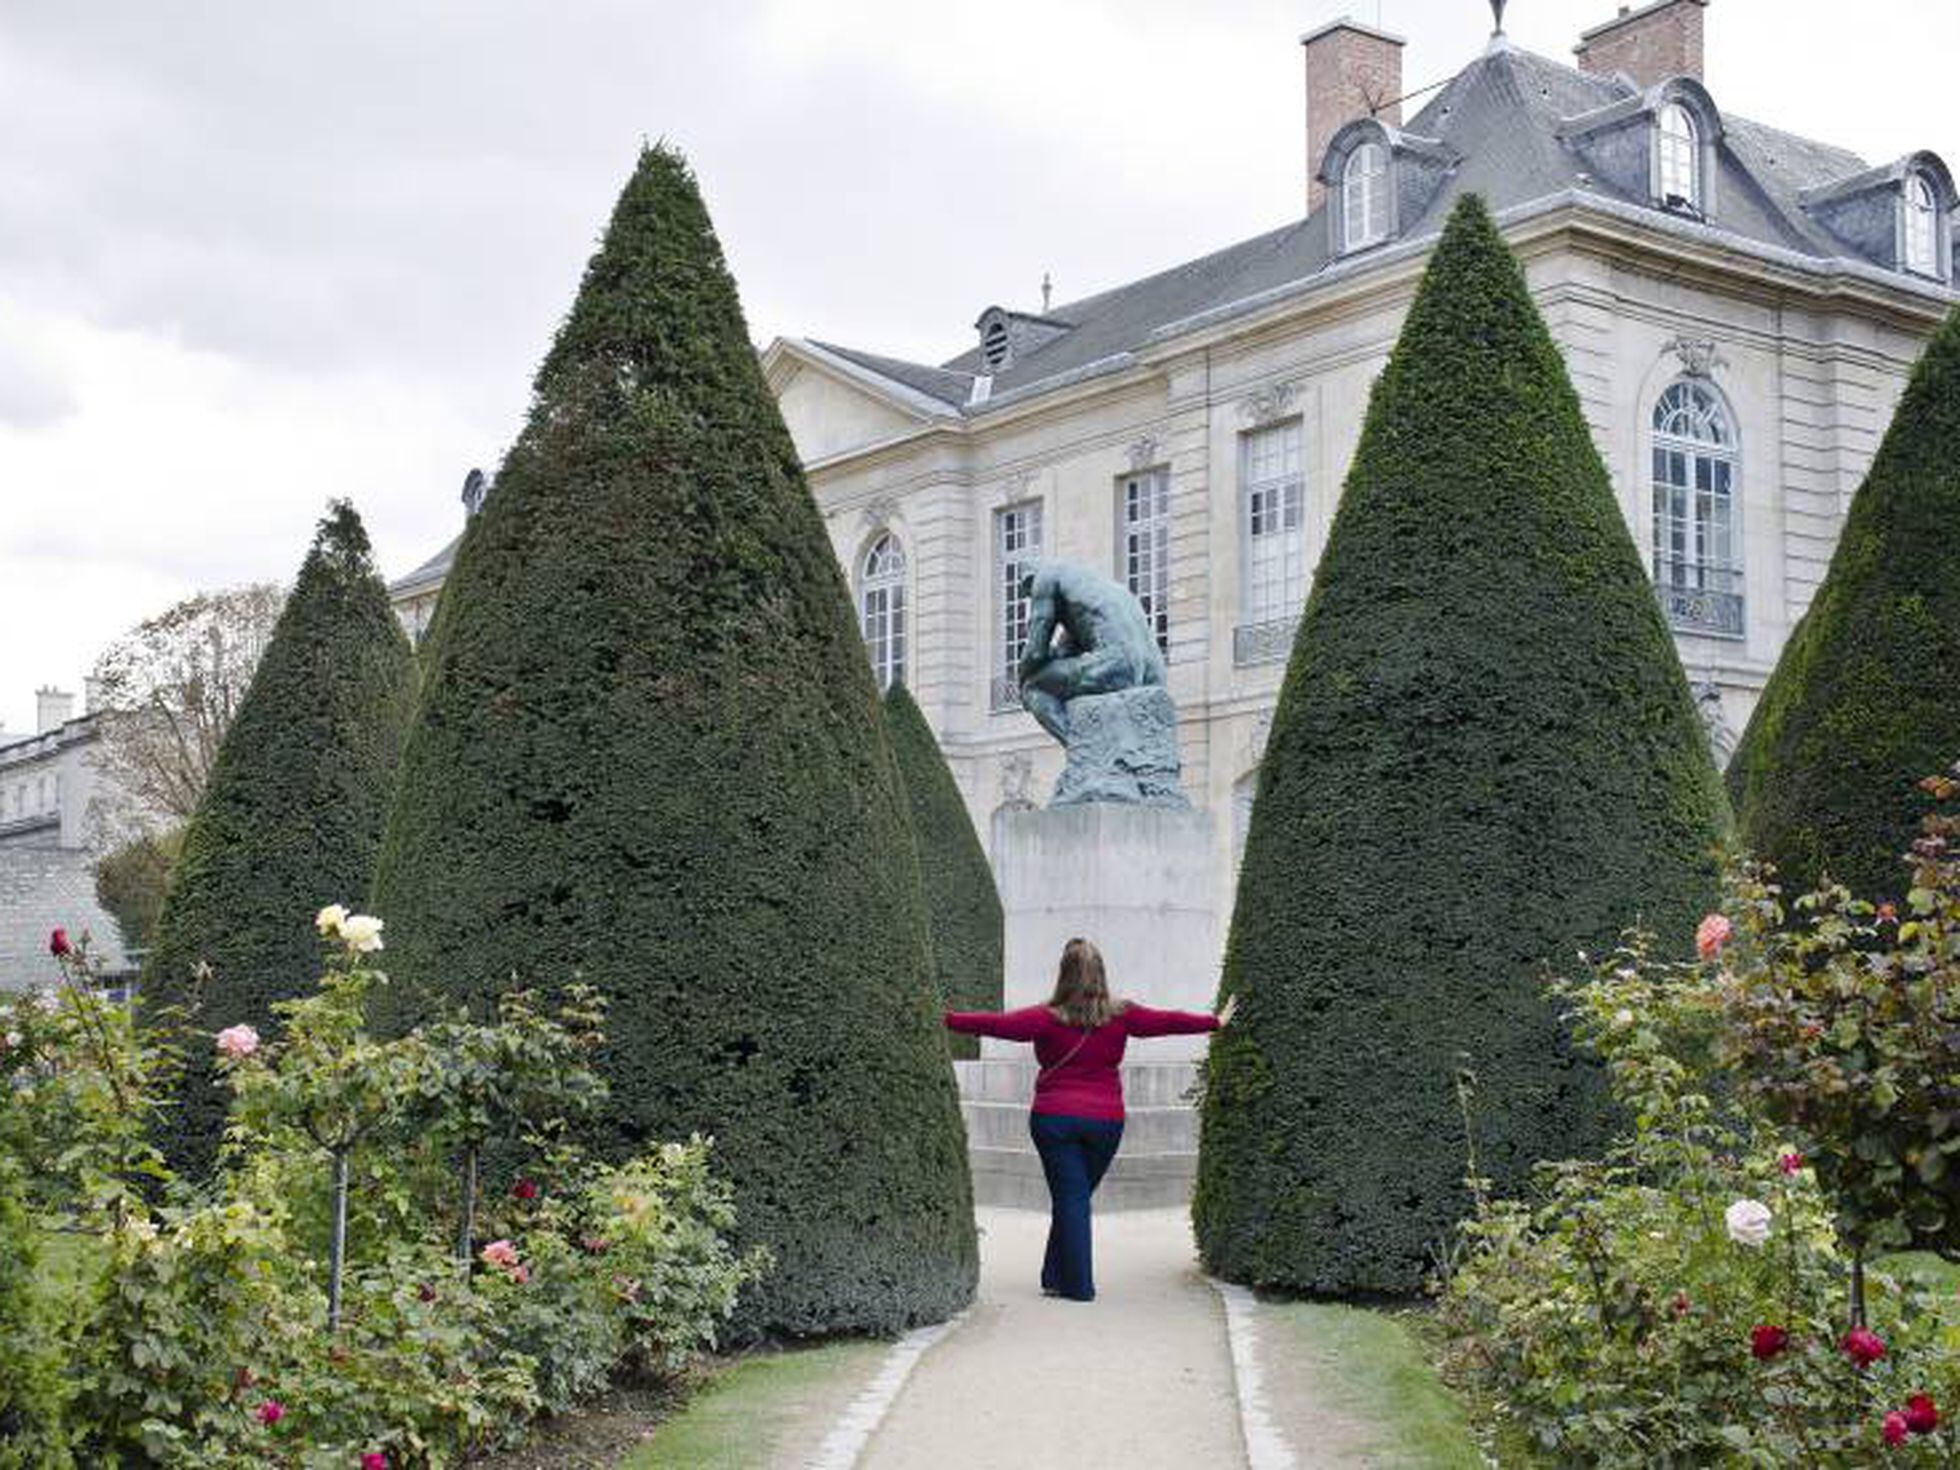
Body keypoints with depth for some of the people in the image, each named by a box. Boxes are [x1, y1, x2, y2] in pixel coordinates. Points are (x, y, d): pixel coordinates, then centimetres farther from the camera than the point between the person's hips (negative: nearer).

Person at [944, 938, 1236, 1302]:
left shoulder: (1048, 1019, -9)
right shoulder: (1120, 1016, -1)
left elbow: (997, 1023, -13)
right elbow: (1168, 1022, 9)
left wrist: (945, 1019, -7)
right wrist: (1216, 1022, 22)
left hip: (1054, 1118, -2)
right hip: (1105, 1120, 3)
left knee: (1070, 1198, 3)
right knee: (1076, 1196, 14)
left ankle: (1078, 1285, 4)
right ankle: (1056, 1278, 20)